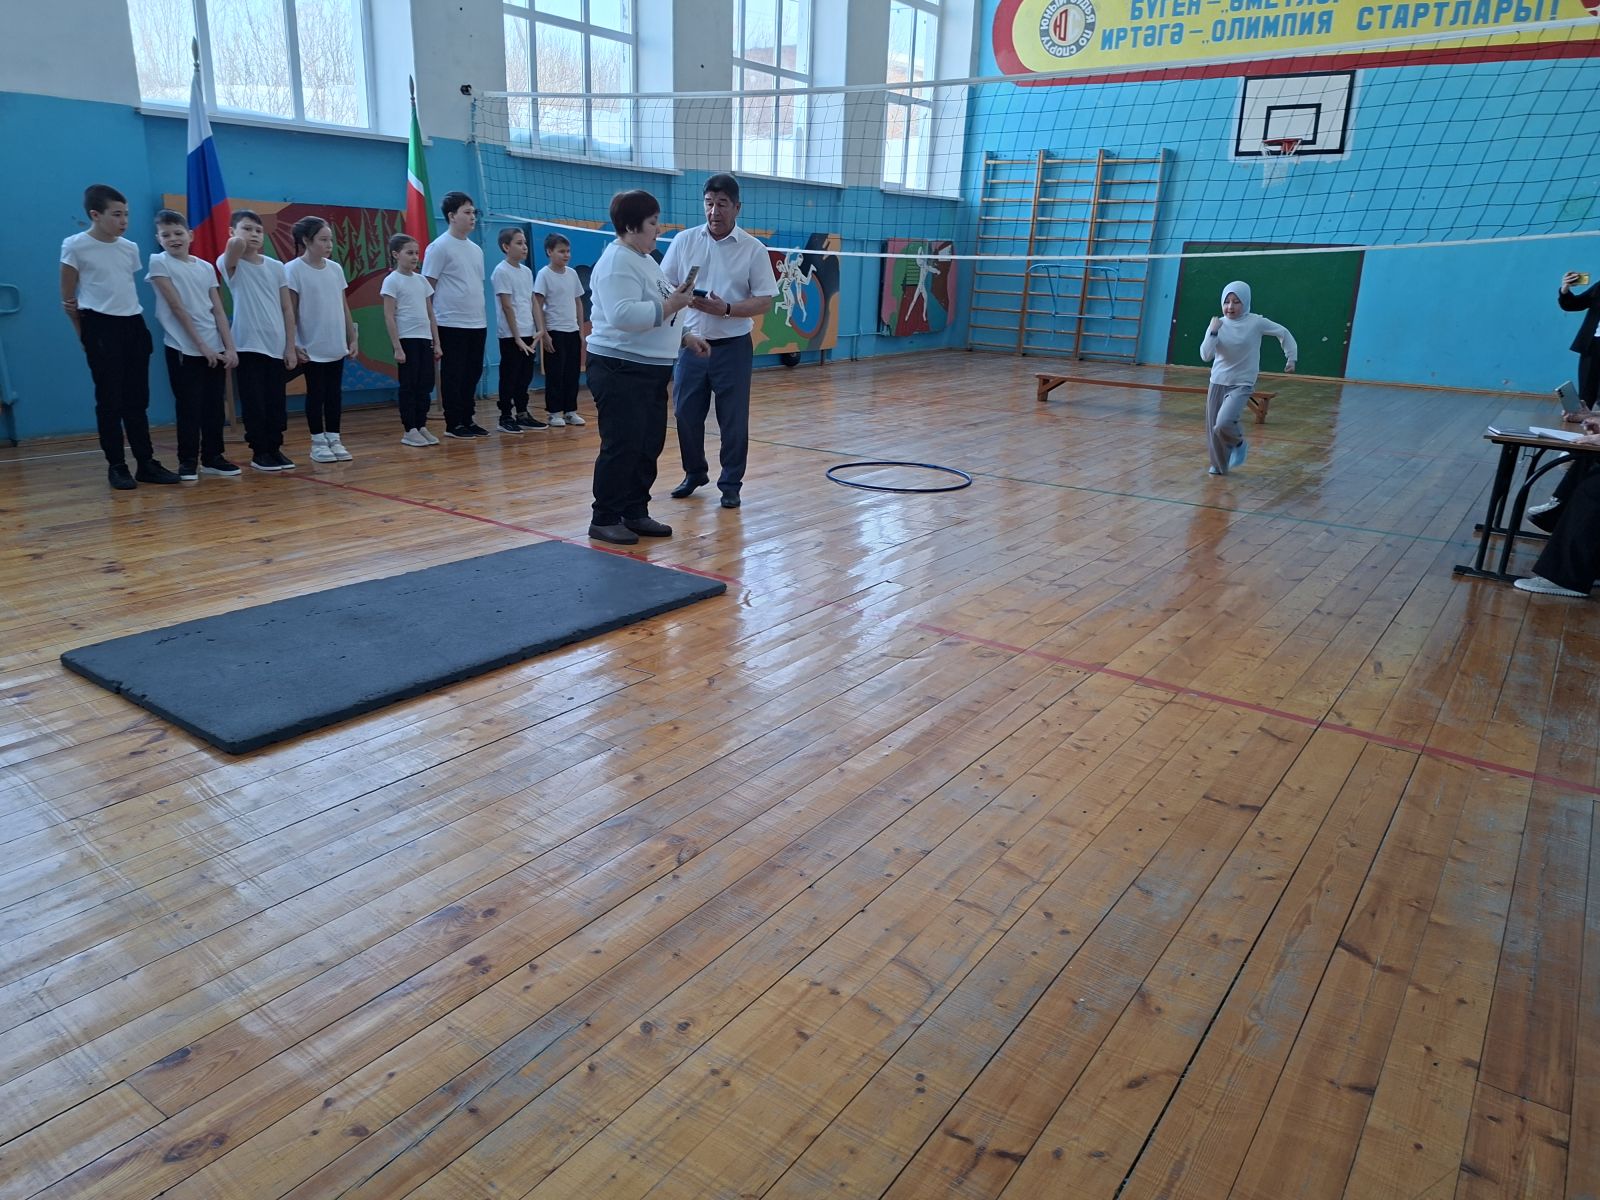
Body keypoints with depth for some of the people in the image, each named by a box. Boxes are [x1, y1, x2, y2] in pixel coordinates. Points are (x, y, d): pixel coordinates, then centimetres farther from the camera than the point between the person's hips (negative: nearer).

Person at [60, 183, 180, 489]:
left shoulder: (130, 248, 9)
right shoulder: (75, 246, -6)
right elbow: (68, 298, -1)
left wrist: (133, 319, 8)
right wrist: (85, 332, 2)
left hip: (134, 325, 5)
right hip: (102, 327, -5)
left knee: (137, 399, 8)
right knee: (110, 400, -1)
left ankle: (146, 463, 13)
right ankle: (116, 466, 5)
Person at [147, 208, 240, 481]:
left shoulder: (206, 267, 10)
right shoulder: (159, 262, -2)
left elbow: (218, 311, 7)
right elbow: (177, 307, -8)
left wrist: (230, 347, -2)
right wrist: (201, 345, -13)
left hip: (215, 348, 4)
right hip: (183, 349, -4)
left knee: (215, 406, 7)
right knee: (189, 408, -2)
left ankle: (213, 457, 17)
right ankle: (188, 461, 6)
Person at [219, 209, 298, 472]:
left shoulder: (276, 267, 8)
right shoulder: (231, 265, -2)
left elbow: (287, 309, 9)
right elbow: (236, 244, -27)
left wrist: (290, 347, 4)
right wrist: (241, 240, -2)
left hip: (277, 348, 3)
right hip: (248, 347, -3)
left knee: (277, 403, 7)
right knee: (254, 404, 0)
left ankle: (275, 449, 18)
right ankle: (259, 452, 10)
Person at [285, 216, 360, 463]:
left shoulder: (335, 269, 8)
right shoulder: (293, 270, -8)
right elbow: (290, 312, -8)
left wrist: (352, 339, 10)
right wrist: (292, 345, -12)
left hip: (336, 346, 5)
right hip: (312, 348, -5)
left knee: (335, 393, 9)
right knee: (316, 393, 4)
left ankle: (334, 439, 18)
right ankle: (318, 442, 12)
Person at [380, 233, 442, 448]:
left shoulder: (421, 280, 13)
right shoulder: (392, 280, -5)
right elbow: (389, 317, -9)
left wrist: (436, 342, 10)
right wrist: (397, 347, -14)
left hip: (425, 339, 6)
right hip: (407, 340, -6)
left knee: (425, 385, 7)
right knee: (409, 386, -1)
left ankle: (421, 427, 15)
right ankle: (409, 431, 5)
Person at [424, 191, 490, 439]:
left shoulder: (476, 249, 14)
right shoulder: (439, 247, -8)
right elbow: (428, 286, -9)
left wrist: (481, 316, 14)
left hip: (477, 324, 7)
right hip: (452, 324, -7)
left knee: (472, 374, 11)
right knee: (453, 375, -1)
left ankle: (467, 420, 19)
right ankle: (454, 424, 6)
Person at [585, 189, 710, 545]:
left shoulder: (645, 259, 17)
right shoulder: (617, 262, -16)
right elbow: (624, 315, -29)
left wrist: (685, 336, 17)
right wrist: (671, 305, -22)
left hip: (651, 369, 10)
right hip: (620, 370, -10)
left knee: (649, 446, 12)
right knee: (622, 447, -6)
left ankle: (635, 513, 21)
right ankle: (604, 519, 4)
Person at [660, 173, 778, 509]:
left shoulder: (753, 250, -3)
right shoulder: (684, 241, 4)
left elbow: (764, 301, -6)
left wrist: (726, 309, -20)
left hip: (732, 347, -2)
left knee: (733, 420, 2)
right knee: (686, 414, 8)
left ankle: (731, 484, 16)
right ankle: (694, 474, 28)